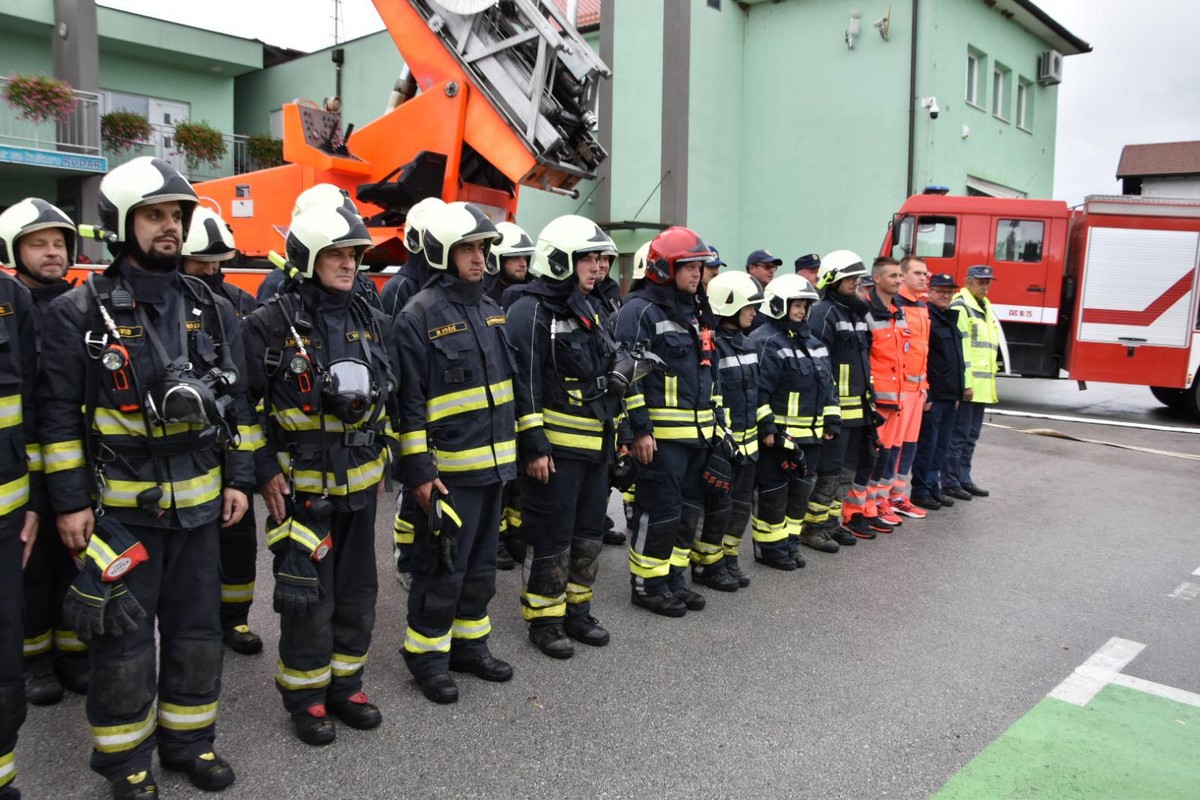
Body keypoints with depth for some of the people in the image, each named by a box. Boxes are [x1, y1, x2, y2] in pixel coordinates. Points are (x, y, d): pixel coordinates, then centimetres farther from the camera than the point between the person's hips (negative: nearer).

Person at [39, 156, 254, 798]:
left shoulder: (212, 309, 6)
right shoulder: (78, 312, -6)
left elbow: (237, 401, 9)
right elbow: (58, 414, -5)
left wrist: (237, 478, 6)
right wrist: (69, 501, -8)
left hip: (198, 501, 4)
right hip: (118, 504, -4)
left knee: (197, 625, 13)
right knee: (124, 635, 7)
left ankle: (188, 737, 32)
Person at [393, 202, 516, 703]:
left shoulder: (490, 310, 13)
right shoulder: (418, 316, -11)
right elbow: (408, 401, -14)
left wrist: (514, 449, 18)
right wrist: (418, 470, -17)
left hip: (492, 464, 8)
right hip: (448, 470, -7)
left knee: (481, 565, 17)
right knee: (442, 569, 2)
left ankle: (470, 645, 33)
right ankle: (426, 657, 20)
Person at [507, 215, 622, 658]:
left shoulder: (592, 309, 15)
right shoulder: (532, 312, -13)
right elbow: (524, 385, -18)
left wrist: (612, 429, 21)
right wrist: (534, 447, -21)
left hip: (595, 443, 9)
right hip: (555, 446, -8)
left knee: (589, 532, 15)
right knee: (551, 538, 1)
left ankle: (577, 612, 29)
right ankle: (544, 621, 16)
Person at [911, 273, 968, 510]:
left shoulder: (951, 320, 17)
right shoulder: (926, 319, -12)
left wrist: (959, 392, 20)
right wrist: (924, 394, -21)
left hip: (950, 396, 9)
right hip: (932, 396, -9)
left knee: (941, 445, 13)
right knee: (927, 445, -2)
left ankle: (934, 486, 22)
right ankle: (920, 490, 7)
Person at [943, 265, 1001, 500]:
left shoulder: (986, 308, 19)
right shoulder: (960, 308, -10)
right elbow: (959, 348, -17)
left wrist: (990, 381, 19)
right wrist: (965, 383, -21)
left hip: (982, 386, 9)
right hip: (966, 385, -9)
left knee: (971, 436, 14)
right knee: (958, 435, -4)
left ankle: (964, 479, 23)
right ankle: (950, 482, 3)